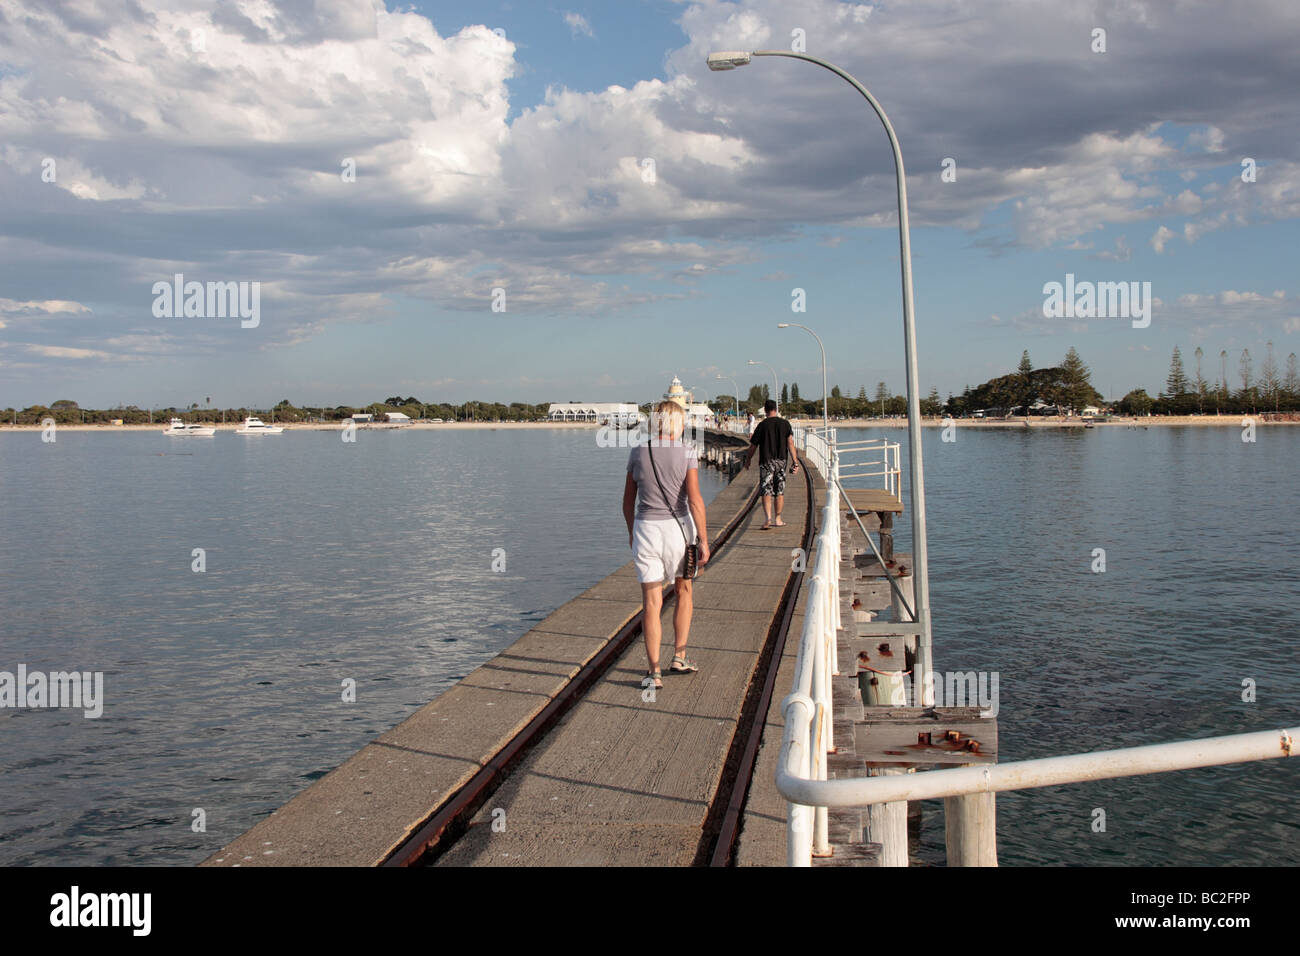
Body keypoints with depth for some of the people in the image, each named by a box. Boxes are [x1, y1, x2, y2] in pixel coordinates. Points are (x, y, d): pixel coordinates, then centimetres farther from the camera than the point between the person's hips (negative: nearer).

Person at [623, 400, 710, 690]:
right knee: (683, 593, 21)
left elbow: (628, 500, 8)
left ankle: (654, 672, 3)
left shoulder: (638, 453, 2)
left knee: (652, 603, 4)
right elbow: (694, 499, -12)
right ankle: (679, 658, 26)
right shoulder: (687, 452, -7)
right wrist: (704, 540, -7)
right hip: (678, 527, -1)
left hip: (645, 528, 1)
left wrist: (631, 533, 22)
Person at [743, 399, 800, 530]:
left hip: (766, 461, -2)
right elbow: (790, 444, -3)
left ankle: (768, 518, -24)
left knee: (766, 492, -5)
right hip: (781, 461, 2)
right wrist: (795, 462, -2)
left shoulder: (762, 425, -3)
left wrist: (747, 460, 17)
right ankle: (778, 519, 20)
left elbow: (753, 446, 2)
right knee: (780, 492, 13)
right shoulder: (785, 424, 3)